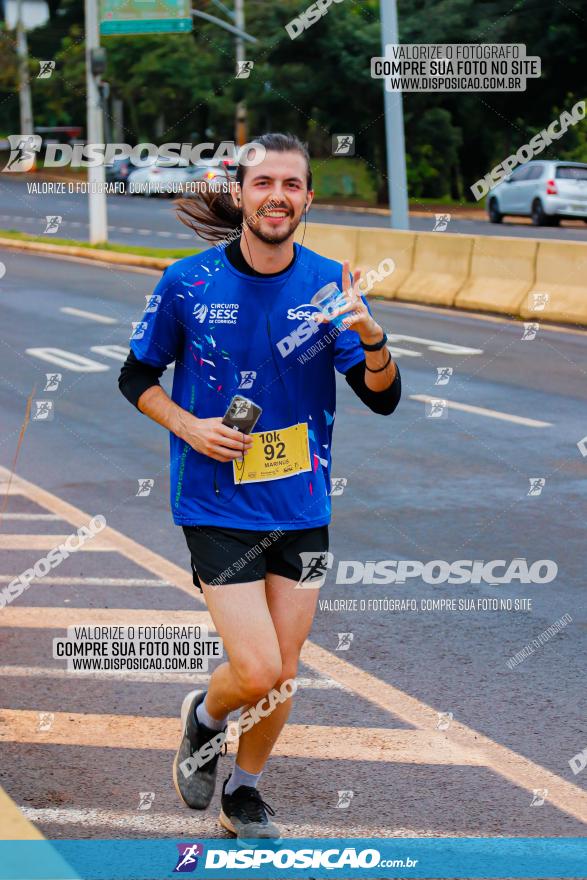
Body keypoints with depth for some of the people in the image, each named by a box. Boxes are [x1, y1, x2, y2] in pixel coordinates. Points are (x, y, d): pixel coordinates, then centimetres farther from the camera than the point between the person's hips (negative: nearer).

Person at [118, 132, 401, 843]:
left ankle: (243, 794, 36)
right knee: (255, 672, -12)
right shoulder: (188, 283, -8)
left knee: (282, 677, 11)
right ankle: (204, 717, 24)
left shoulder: (330, 284, -3)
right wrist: (188, 427, -13)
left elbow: (383, 399, -6)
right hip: (218, 508, -3)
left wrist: (371, 337, -26)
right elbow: (136, 377, 5)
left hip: (303, 507, 3)